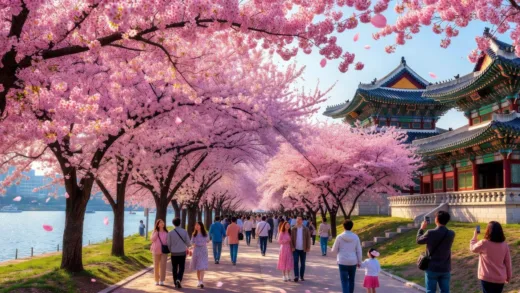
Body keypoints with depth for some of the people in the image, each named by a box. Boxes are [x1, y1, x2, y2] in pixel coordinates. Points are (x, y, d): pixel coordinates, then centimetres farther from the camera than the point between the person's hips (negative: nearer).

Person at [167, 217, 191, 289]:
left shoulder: (170, 233, -7)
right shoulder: (184, 232, -7)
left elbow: (168, 244, 0)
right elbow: (188, 243, -4)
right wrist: (188, 246, 21)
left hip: (174, 253, 1)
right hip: (182, 253, 0)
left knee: (174, 269, 14)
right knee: (181, 268, 7)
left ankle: (175, 283, 18)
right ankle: (178, 280, -16)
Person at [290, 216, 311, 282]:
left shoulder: (306, 229, 1)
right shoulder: (293, 229, 1)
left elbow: (308, 239, 0)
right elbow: (291, 239, -1)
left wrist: (308, 247, -6)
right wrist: (292, 247, -9)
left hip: (303, 249, 1)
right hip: (295, 249, -1)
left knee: (302, 263, 8)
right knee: (296, 262, -10)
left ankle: (302, 276, 18)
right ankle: (296, 276, -9)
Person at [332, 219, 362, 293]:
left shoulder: (340, 237, -9)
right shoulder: (355, 237, -3)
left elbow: (334, 249, -2)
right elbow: (359, 251, 1)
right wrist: (359, 262, 11)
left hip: (343, 262, -3)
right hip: (353, 262, 3)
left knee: (344, 281, 0)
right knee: (351, 280, 19)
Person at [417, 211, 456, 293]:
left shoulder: (430, 233, -17)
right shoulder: (451, 234, -6)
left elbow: (419, 241, 1)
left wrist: (421, 228, 15)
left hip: (432, 268, -3)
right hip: (445, 269, 3)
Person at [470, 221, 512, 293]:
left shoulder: (484, 244, -17)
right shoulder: (505, 245, -5)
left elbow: (472, 248, 2)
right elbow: (508, 262, 2)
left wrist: (475, 236, 13)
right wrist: (509, 276, 15)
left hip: (487, 278, -4)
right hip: (500, 278, 4)